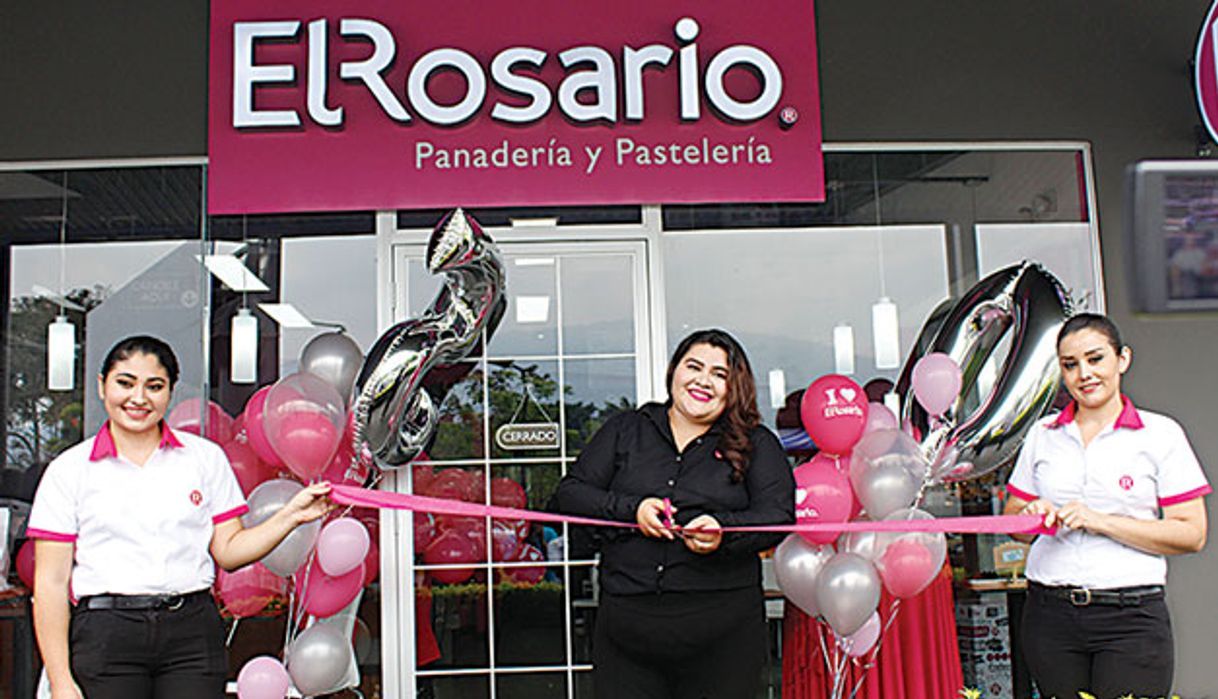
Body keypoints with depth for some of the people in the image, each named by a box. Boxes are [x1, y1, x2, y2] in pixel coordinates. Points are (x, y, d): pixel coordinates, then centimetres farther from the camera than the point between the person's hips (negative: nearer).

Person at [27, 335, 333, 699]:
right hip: (105, 634, -1)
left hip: (192, 629, 1)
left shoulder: (206, 457, 9)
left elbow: (228, 550, 8)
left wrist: (291, 516, -6)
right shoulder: (69, 470, 5)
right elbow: (51, 581, 2)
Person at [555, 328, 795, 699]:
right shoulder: (625, 430, 13)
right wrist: (631, 509, -9)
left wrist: (724, 530, -23)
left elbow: (779, 514, -4)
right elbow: (570, 492, 7)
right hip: (627, 623, 1)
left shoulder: (756, 444, 8)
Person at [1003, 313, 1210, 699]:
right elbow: (1012, 518, 16)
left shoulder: (1160, 434, 1)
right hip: (1050, 613, 3)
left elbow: (1192, 534, -5)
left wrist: (1100, 521, -12)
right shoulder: (1043, 435, 11)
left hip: (1131, 616, -2)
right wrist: (1033, 517, -7)